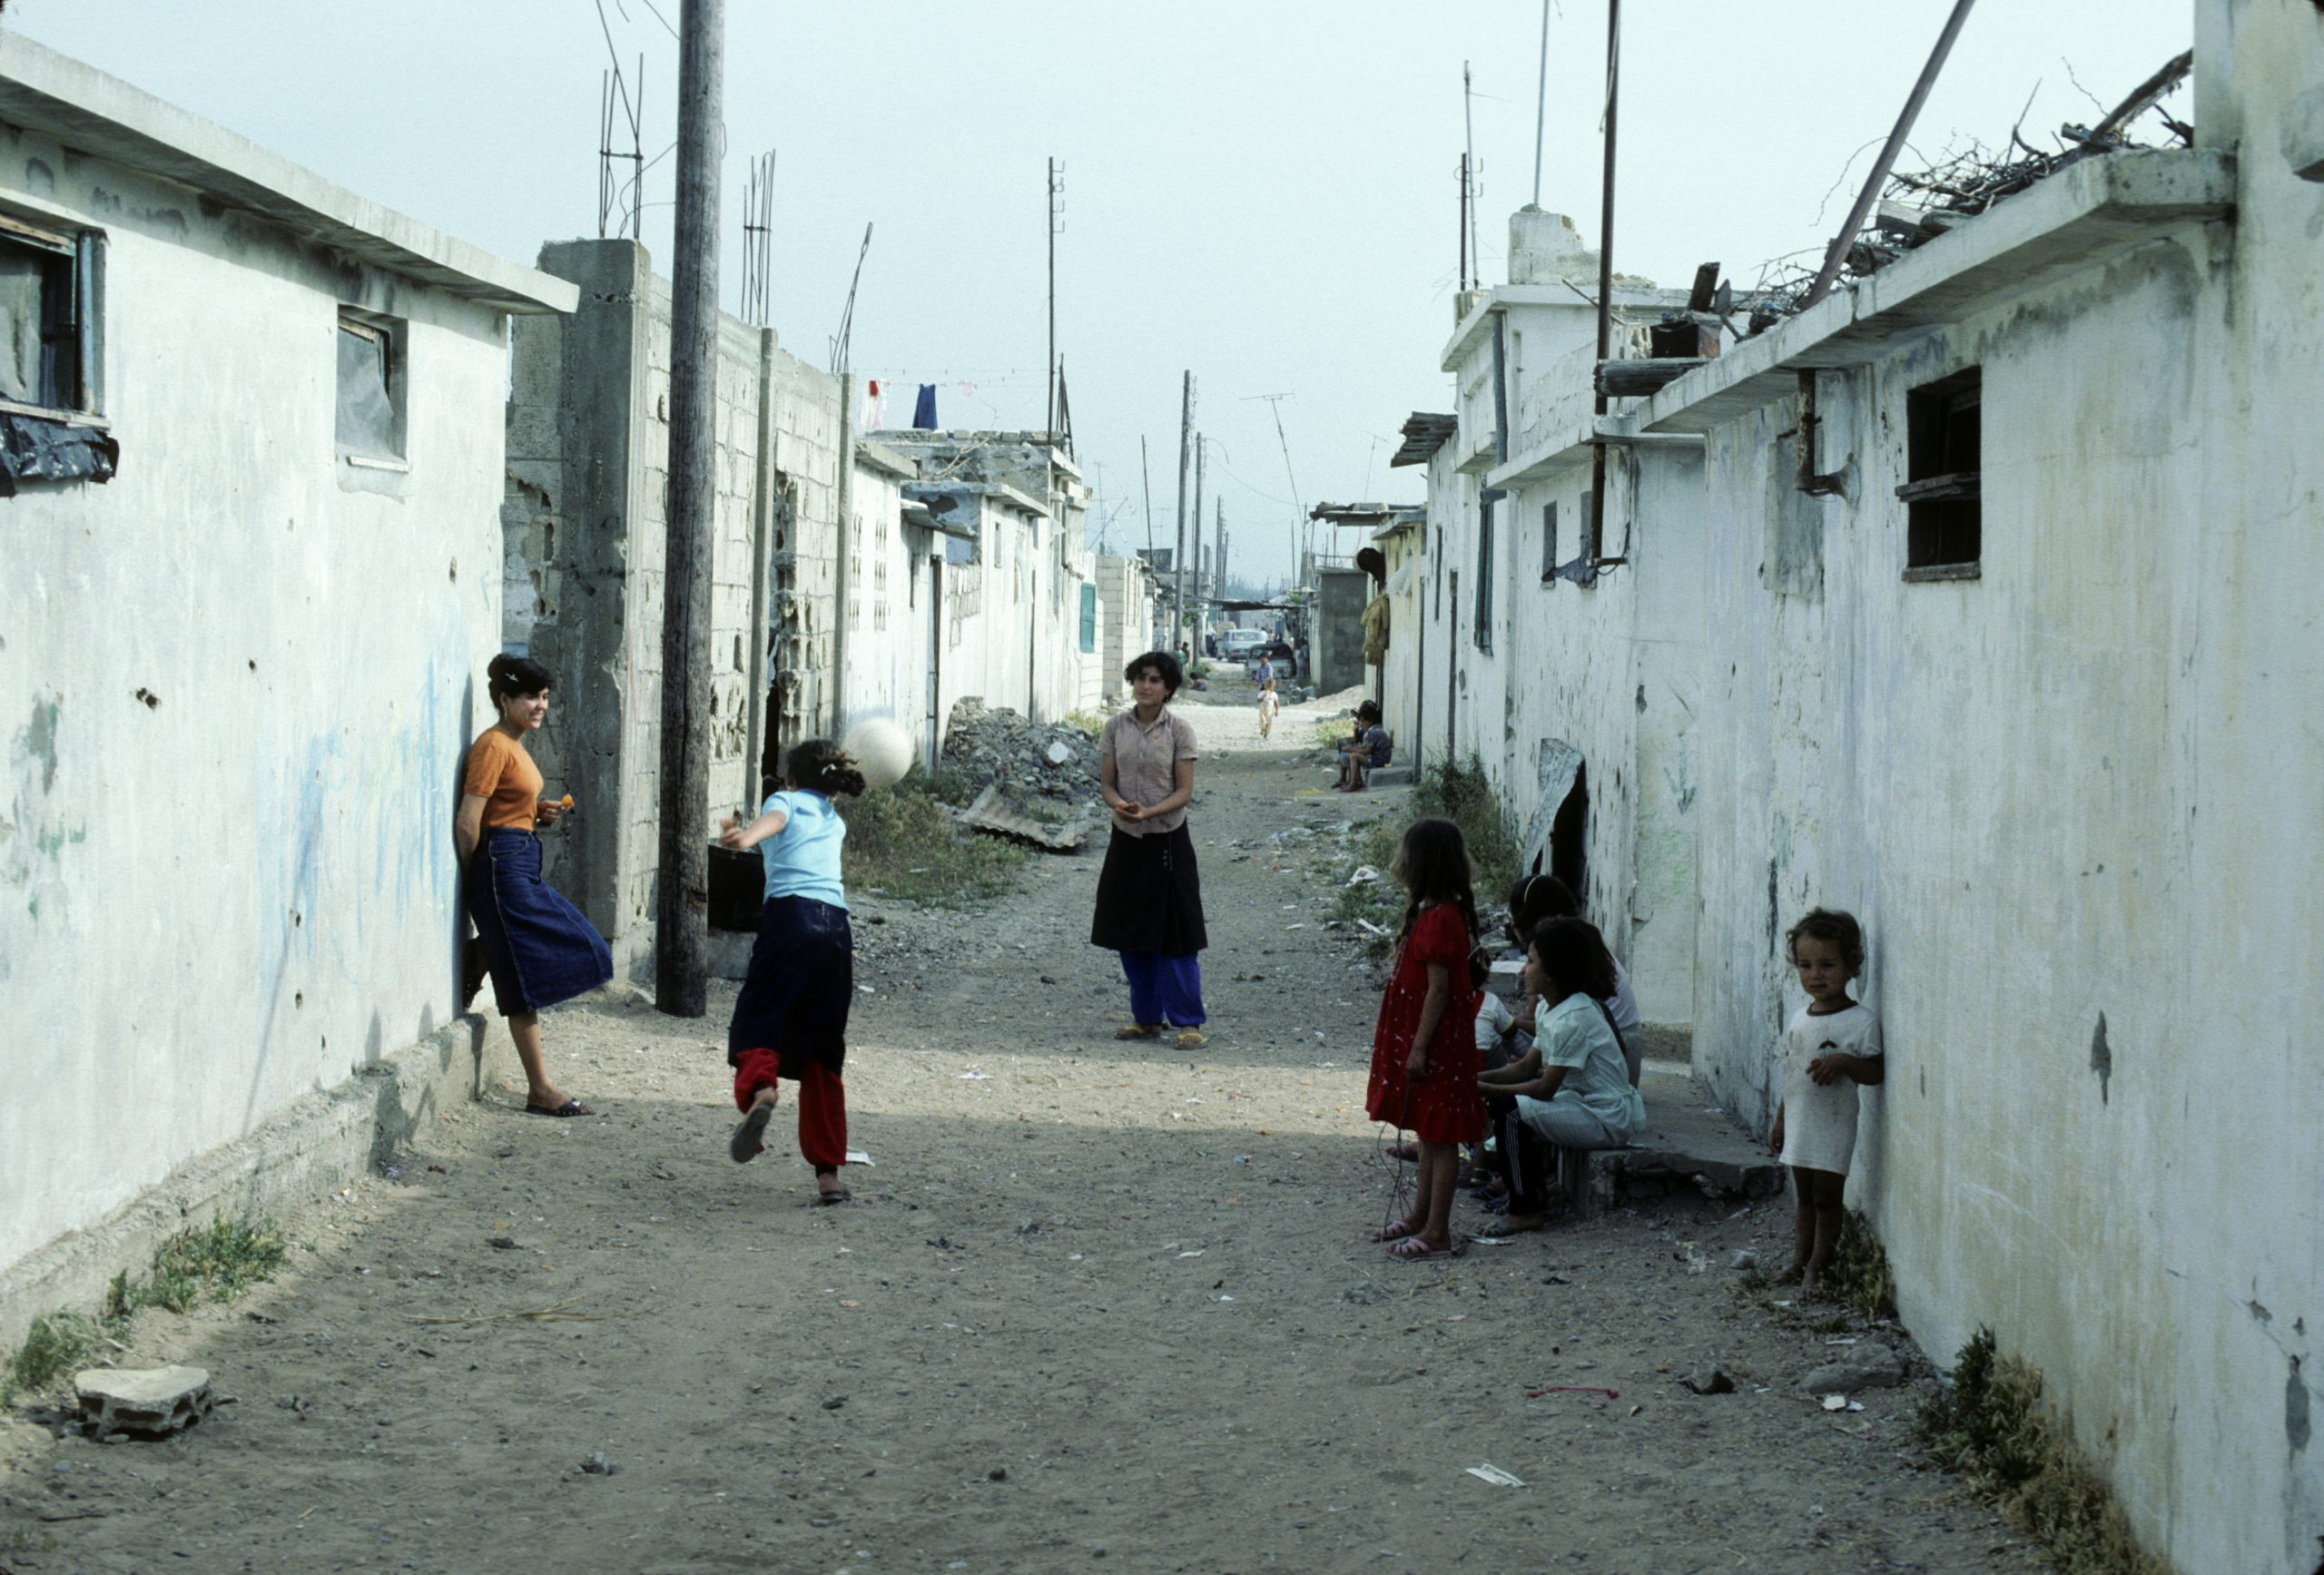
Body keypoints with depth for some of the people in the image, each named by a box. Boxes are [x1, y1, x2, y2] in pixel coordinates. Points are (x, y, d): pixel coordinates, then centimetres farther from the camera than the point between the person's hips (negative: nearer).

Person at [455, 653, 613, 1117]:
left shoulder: (514, 745, 16)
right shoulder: (493, 746, -13)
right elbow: (468, 822, -17)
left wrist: (540, 813, 7)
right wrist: (473, 881, -9)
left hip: (522, 866, 10)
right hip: (502, 863, -10)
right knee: (528, 977, -7)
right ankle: (540, 1089, -3)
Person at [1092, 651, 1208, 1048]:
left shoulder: (1179, 730, -6)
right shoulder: (1116, 727, 3)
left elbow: (1184, 791, -8)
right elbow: (1106, 782, 4)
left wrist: (1148, 812, -23)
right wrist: (1119, 804, -18)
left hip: (1168, 840, -4)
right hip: (1126, 840, 4)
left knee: (1174, 933, -4)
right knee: (1131, 934, 9)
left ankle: (1188, 1020, 3)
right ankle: (1147, 1018, 20)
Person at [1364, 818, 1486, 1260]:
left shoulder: (1440, 919, -21)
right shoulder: (1430, 913, 11)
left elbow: (1438, 990, -22)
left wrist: (1419, 1047, -21)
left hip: (1436, 1042, -10)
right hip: (1420, 1037, 10)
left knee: (1439, 1136, -4)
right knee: (1429, 1132, 18)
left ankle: (1437, 1234, 0)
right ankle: (1421, 1216, 29)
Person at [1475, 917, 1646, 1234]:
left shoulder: (1573, 1018, -22)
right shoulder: (1558, 1009, 10)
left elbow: (1546, 1089, -20)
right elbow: (1526, 1067, 11)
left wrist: (1487, 1089, -15)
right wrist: (1476, 1078, -2)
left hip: (1609, 1121, -10)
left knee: (1512, 1111, -20)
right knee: (1518, 1108, 15)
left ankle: (1524, 1212, -13)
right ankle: (1536, 1194, 20)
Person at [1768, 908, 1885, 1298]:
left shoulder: (1860, 1020, -11)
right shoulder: (1799, 1019, 9)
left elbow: (1876, 1072, -11)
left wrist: (1844, 1062, -28)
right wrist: (1780, 1120, 20)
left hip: (1833, 1125, -6)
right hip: (1800, 1124, 6)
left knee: (1826, 1197, 0)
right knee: (1803, 1196, 14)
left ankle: (1816, 1269, 5)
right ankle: (1799, 1262, 21)